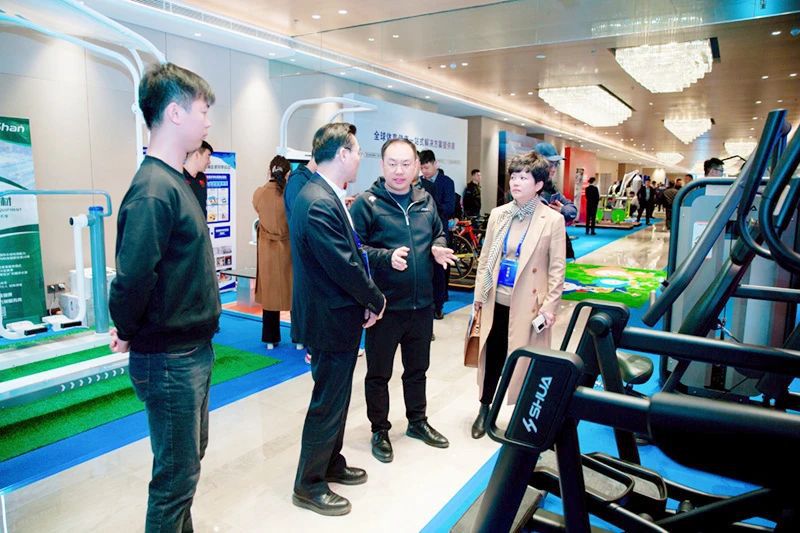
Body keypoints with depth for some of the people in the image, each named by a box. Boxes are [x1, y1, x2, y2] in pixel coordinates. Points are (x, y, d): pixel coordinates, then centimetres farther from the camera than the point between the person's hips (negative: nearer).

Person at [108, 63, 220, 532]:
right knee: (177, 474, 8)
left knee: (190, 455, 24)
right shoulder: (154, 190, -22)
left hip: (192, 351, 9)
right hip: (169, 359, -9)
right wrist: (128, 331, -11)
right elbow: (134, 277, -28)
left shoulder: (174, 181, 8)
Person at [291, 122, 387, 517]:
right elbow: (345, 267, -25)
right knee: (328, 402, 5)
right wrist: (376, 300, -9)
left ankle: (331, 464, 41)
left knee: (337, 396, 22)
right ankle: (309, 485, 24)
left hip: (339, 316, 10)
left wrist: (367, 300, 1)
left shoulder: (327, 197, 8)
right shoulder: (319, 204, -25)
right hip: (330, 321, -10)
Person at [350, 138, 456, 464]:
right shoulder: (366, 203, -10)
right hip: (384, 305, -5)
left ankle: (417, 422, 41)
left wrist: (439, 249, -3)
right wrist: (387, 257, -27)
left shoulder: (426, 201, 7)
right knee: (379, 373, 11)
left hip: (421, 303, 5)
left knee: (417, 368, 21)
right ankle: (380, 431, 30)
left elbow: (439, 234, 19)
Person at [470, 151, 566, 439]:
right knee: (492, 356, 12)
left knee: (526, 359, 7)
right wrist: (479, 293, 6)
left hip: (528, 303, -3)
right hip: (496, 300, 4)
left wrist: (550, 305, -10)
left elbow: (557, 267, -5)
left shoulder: (553, 220, -6)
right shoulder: (498, 214, 5)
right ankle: (484, 410, 29)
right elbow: (485, 258, 9)